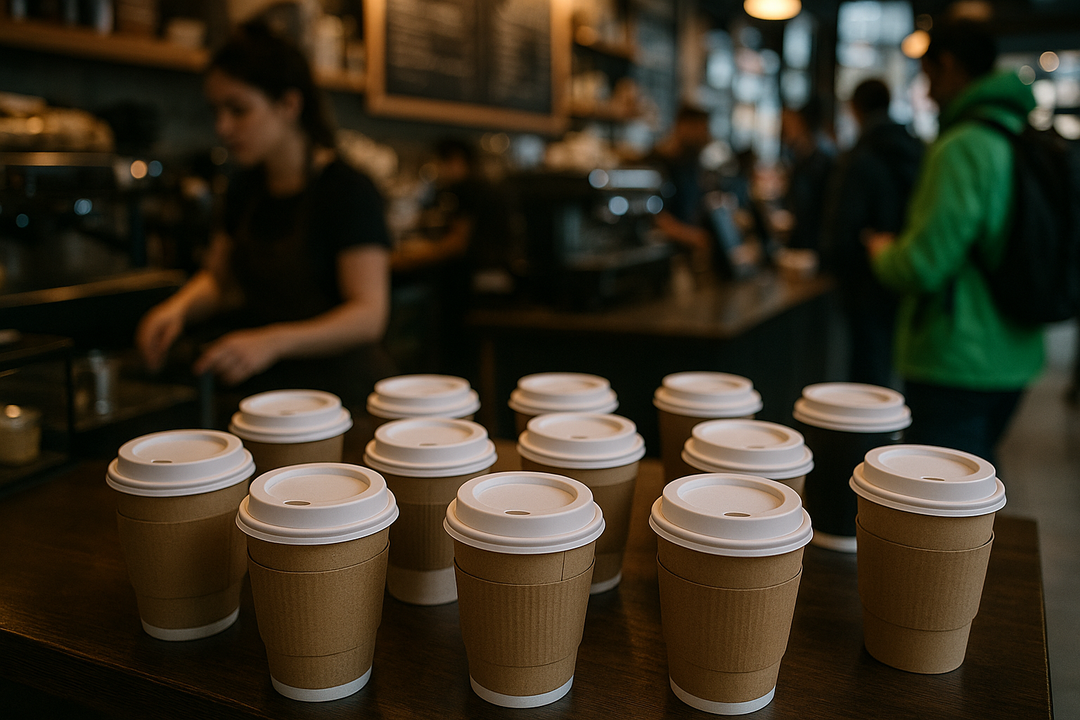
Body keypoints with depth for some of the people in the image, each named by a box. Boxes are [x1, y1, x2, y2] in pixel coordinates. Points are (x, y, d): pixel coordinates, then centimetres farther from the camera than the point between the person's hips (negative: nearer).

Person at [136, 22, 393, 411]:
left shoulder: (348, 192, -14)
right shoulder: (245, 189, 9)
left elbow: (368, 315, -21)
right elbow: (218, 277, 17)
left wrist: (274, 341, -34)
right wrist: (179, 307, -5)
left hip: (338, 391, -5)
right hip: (259, 392, 6)